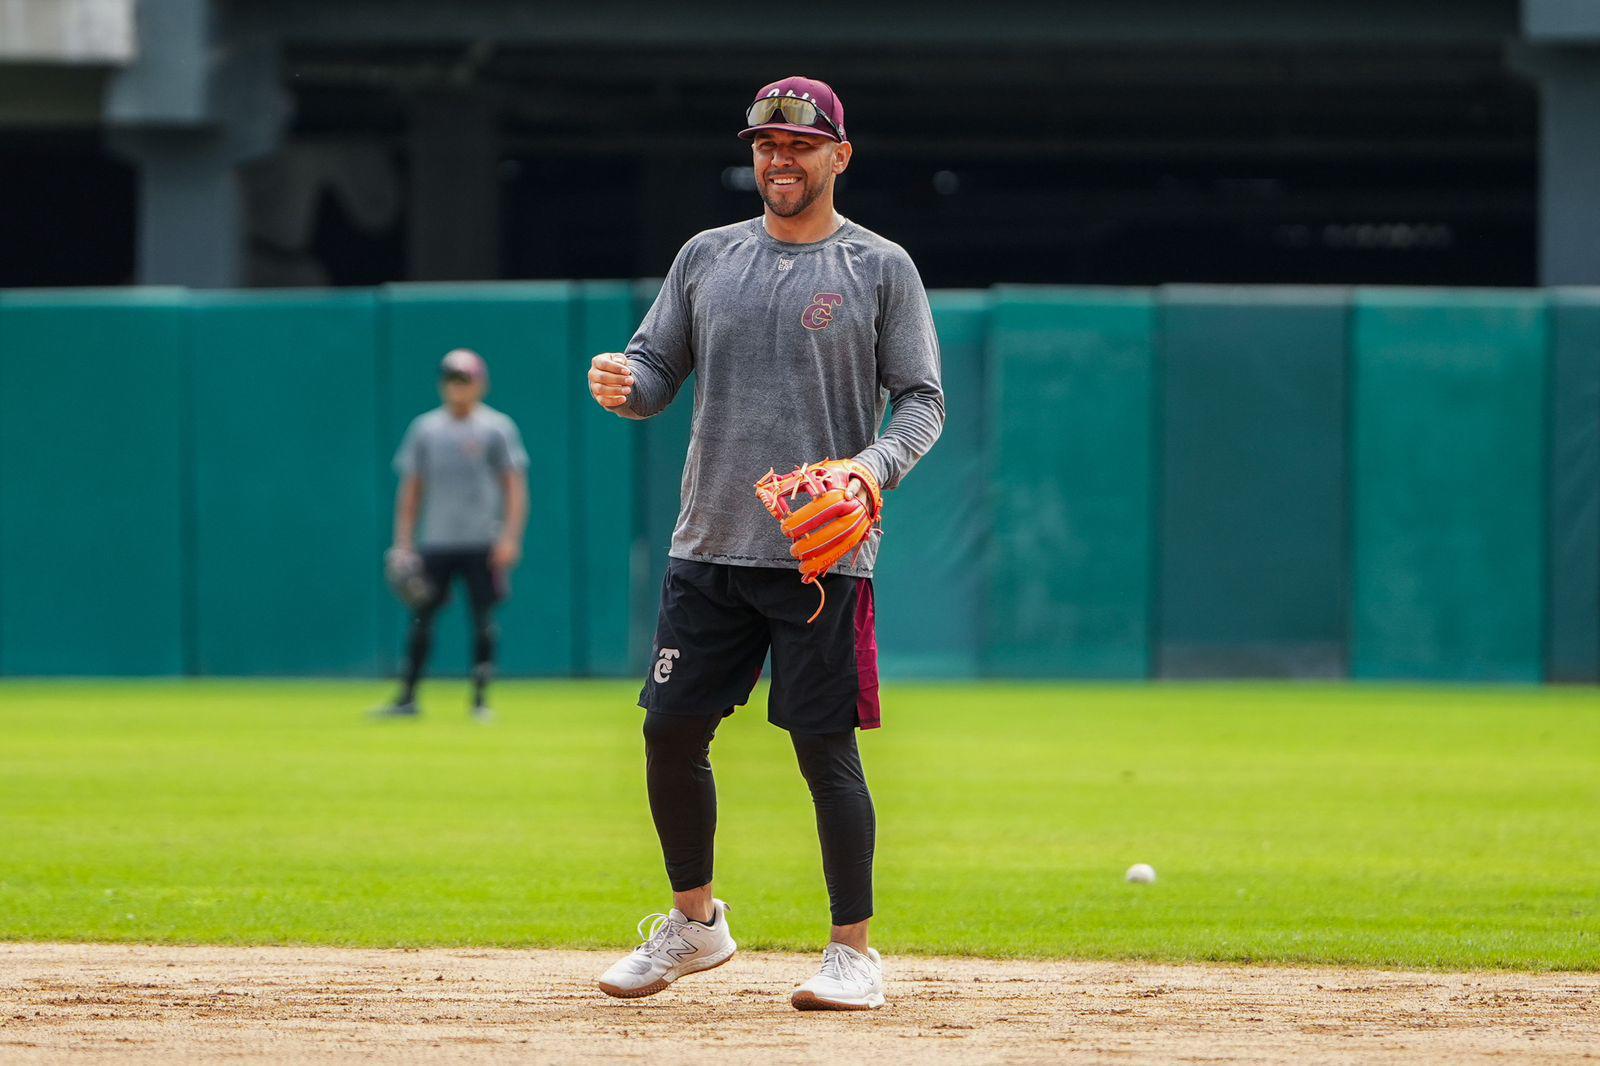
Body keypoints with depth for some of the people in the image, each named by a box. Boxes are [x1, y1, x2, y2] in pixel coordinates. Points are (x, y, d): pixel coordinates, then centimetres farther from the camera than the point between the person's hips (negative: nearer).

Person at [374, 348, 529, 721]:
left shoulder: (497, 428, 1)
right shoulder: (425, 428, 9)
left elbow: (515, 487, -1)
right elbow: (411, 488, 11)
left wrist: (510, 538, -11)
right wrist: (403, 544, 5)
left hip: (483, 544, -2)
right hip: (435, 543, 2)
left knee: (483, 618, -2)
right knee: (421, 617, -1)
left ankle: (480, 699, 6)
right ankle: (407, 698, 3)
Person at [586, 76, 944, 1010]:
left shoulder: (880, 268, 1)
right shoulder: (708, 257, 12)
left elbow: (923, 400, -1)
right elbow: (656, 372, 12)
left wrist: (876, 463, -20)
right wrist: (623, 384, -12)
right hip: (710, 548, 4)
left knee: (825, 748, -5)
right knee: (671, 732, 4)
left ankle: (855, 951, 4)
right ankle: (695, 922, 22)